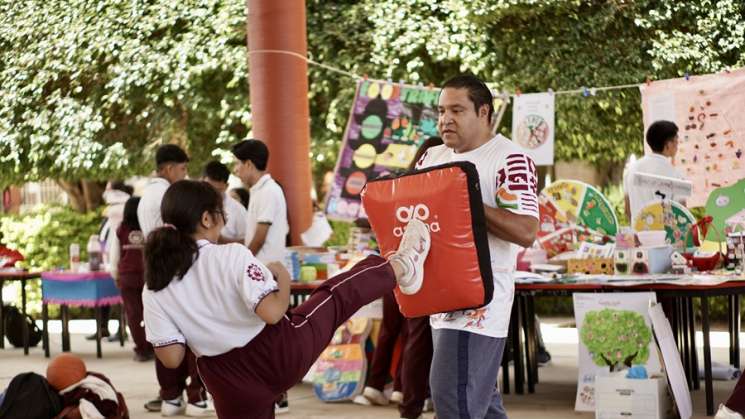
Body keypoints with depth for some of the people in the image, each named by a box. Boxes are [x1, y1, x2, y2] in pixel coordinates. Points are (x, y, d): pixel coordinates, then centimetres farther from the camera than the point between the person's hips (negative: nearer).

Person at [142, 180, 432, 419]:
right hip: (282, 353, -3)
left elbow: (171, 358, -8)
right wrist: (283, 277, -4)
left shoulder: (154, 290, -7)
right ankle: (402, 267, 42)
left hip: (231, 382, 3)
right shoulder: (231, 256, -18)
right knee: (339, 293, 19)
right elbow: (272, 313, -23)